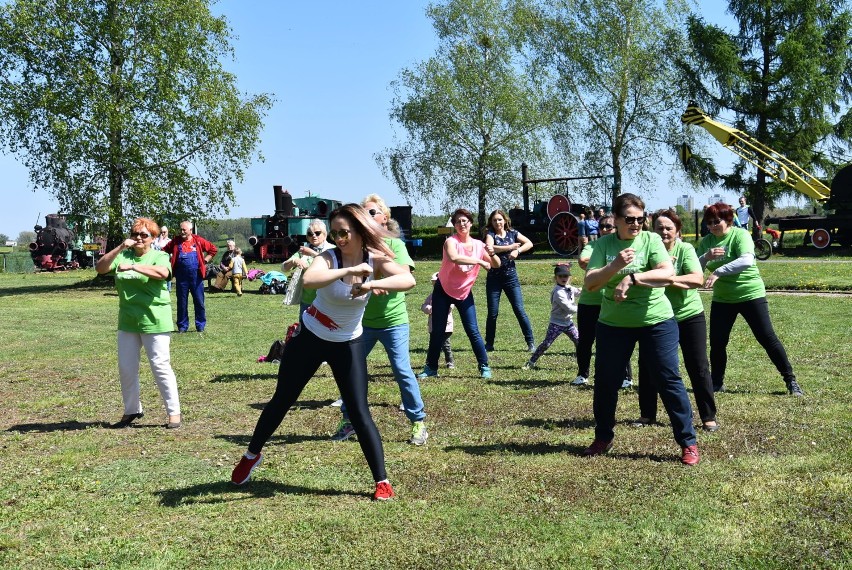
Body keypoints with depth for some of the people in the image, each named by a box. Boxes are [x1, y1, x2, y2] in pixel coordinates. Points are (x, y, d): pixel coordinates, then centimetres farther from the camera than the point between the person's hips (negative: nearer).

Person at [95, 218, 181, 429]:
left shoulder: (159, 256, -4)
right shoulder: (123, 256, 9)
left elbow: (163, 273, -26)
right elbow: (100, 268, -4)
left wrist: (133, 266, -33)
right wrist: (120, 248, -13)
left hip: (154, 322, -5)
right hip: (128, 322, 6)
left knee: (160, 367, -4)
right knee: (126, 368, 11)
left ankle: (174, 412, 5)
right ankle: (132, 411, 26)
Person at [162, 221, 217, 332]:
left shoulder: (198, 241, 1)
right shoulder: (175, 241, 4)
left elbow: (213, 249, 9)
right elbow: (164, 252, 14)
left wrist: (205, 261, 2)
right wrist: (170, 263, 5)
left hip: (196, 275, -1)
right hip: (181, 276, 1)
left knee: (199, 301, 3)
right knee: (182, 302, 6)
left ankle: (201, 326, 13)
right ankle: (182, 326, 15)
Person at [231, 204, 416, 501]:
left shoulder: (376, 260, -15)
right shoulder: (329, 257, -21)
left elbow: (408, 279, -34)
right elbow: (308, 280, -44)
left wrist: (372, 284, -46)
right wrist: (349, 270, -49)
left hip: (348, 345, 0)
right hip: (309, 338, 0)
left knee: (359, 414, -4)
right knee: (282, 400, 14)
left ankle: (382, 481, 6)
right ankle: (252, 454, 37)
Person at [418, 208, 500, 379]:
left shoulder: (478, 245, -5)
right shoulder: (451, 241, -18)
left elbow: (497, 265, -3)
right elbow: (453, 257, -41)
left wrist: (492, 254, -25)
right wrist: (480, 261, -40)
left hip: (464, 293, 2)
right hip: (443, 291, -2)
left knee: (473, 331, -4)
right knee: (437, 332, 2)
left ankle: (484, 367, 7)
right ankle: (431, 367, 15)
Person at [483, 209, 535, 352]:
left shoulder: (512, 233, 5)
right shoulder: (490, 234, -3)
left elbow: (529, 243, -1)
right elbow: (489, 248, -23)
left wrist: (517, 251, -17)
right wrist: (510, 247, -17)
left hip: (511, 277, 1)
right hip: (494, 278, -1)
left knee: (520, 310, -3)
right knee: (492, 313, 2)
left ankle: (531, 342, 3)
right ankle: (489, 344, 14)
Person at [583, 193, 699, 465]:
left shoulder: (651, 239, -6)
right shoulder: (604, 244, -1)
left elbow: (667, 273, -20)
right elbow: (589, 283, -10)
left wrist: (631, 278, -30)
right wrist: (615, 265, -26)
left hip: (656, 322, -2)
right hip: (613, 324, 2)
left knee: (669, 380, 0)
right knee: (605, 382, 10)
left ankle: (688, 443, 11)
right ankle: (603, 438, 30)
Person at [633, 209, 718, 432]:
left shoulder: (685, 249, -12)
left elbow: (698, 279, -27)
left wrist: (667, 278, -36)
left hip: (690, 315, -2)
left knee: (699, 367, 1)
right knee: (647, 365, 5)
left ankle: (709, 417, 15)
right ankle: (647, 414, 21)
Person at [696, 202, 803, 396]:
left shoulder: (740, 235, -14)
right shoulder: (706, 242, 2)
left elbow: (747, 260, -31)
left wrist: (717, 272, -37)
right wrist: (706, 256, -24)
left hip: (750, 294, -4)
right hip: (721, 299, 5)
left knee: (767, 338, -2)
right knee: (717, 343, 5)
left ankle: (790, 380, 10)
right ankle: (716, 383, 22)